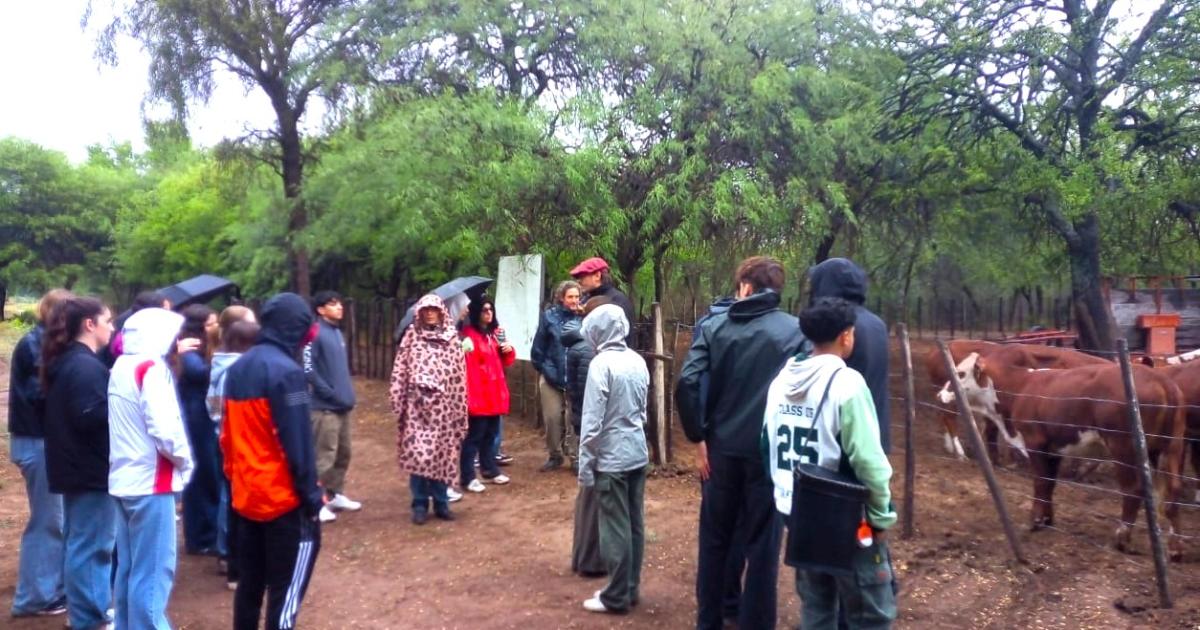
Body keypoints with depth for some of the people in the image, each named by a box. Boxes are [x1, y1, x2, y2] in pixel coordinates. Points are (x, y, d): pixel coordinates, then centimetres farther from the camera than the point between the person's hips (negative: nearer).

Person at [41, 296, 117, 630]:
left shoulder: (66, 362, 13)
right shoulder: (86, 366, -19)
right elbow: (91, 416, -27)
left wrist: (114, 402, 10)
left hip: (76, 465, 11)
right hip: (92, 468, -11)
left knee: (79, 541, 18)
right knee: (91, 544, -2)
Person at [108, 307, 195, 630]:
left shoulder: (122, 366, 12)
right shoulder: (152, 368, -16)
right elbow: (165, 429, -22)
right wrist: (185, 459, -7)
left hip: (125, 478, 9)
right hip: (151, 482, -9)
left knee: (129, 567, 16)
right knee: (153, 570, -3)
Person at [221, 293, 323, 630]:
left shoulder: (237, 368, 8)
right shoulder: (286, 371, -17)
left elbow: (228, 435, 13)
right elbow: (298, 443, -18)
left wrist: (235, 479, 20)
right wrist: (312, 496, -12)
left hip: (246, 496, 8)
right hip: (283, 499, -8)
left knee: (250, 581, 17)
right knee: (286, 589, 1)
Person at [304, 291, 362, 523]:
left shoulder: (337, 332, 14)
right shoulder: (316, 334, -12)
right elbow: (308, 370, -19)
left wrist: (348, 393, 10)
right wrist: (332, 394, -17)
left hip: (344, 406, 8)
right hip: (325, 407, -8)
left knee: (343, 454, 15)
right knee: (324, 457, -3)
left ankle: (335, 495, 28)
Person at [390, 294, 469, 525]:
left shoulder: (452, 338, 7)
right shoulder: (412, 335, 5)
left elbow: (459, 375, 5)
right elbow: (400, 370, 1)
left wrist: (460, 407, 1)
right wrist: (398, 401, -5)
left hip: (444, 404, 1)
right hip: (417, 403, -1)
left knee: (442, 454, 5)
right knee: (417, 453, -6)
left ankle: (441, 503, 17)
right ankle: (420, 505, 6)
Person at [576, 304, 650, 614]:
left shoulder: (602, 363, -16)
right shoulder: (638, 361, 6)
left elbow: (592, 420, -16)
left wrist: (585, 463, -9)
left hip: (612, 458, -7)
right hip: (638, 454, 7)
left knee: (615, 528, 1)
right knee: (634, 524, 13)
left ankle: (616, 597, 9)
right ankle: (630, 589, 23)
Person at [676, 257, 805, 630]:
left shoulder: (714, 327, 0)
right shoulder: (795, 331, -2)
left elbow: (686, 384, -9)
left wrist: (699, 438, -1)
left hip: (721, 449, 2)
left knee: (714, 539, 16)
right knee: (762, 545, 9)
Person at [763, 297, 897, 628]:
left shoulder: (782, 379, 3)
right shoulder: (846, 382, -19)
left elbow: (769, 444, 7)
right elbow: (869, 461, -20)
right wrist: (881, 516, -8)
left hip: (799, 515, 7)